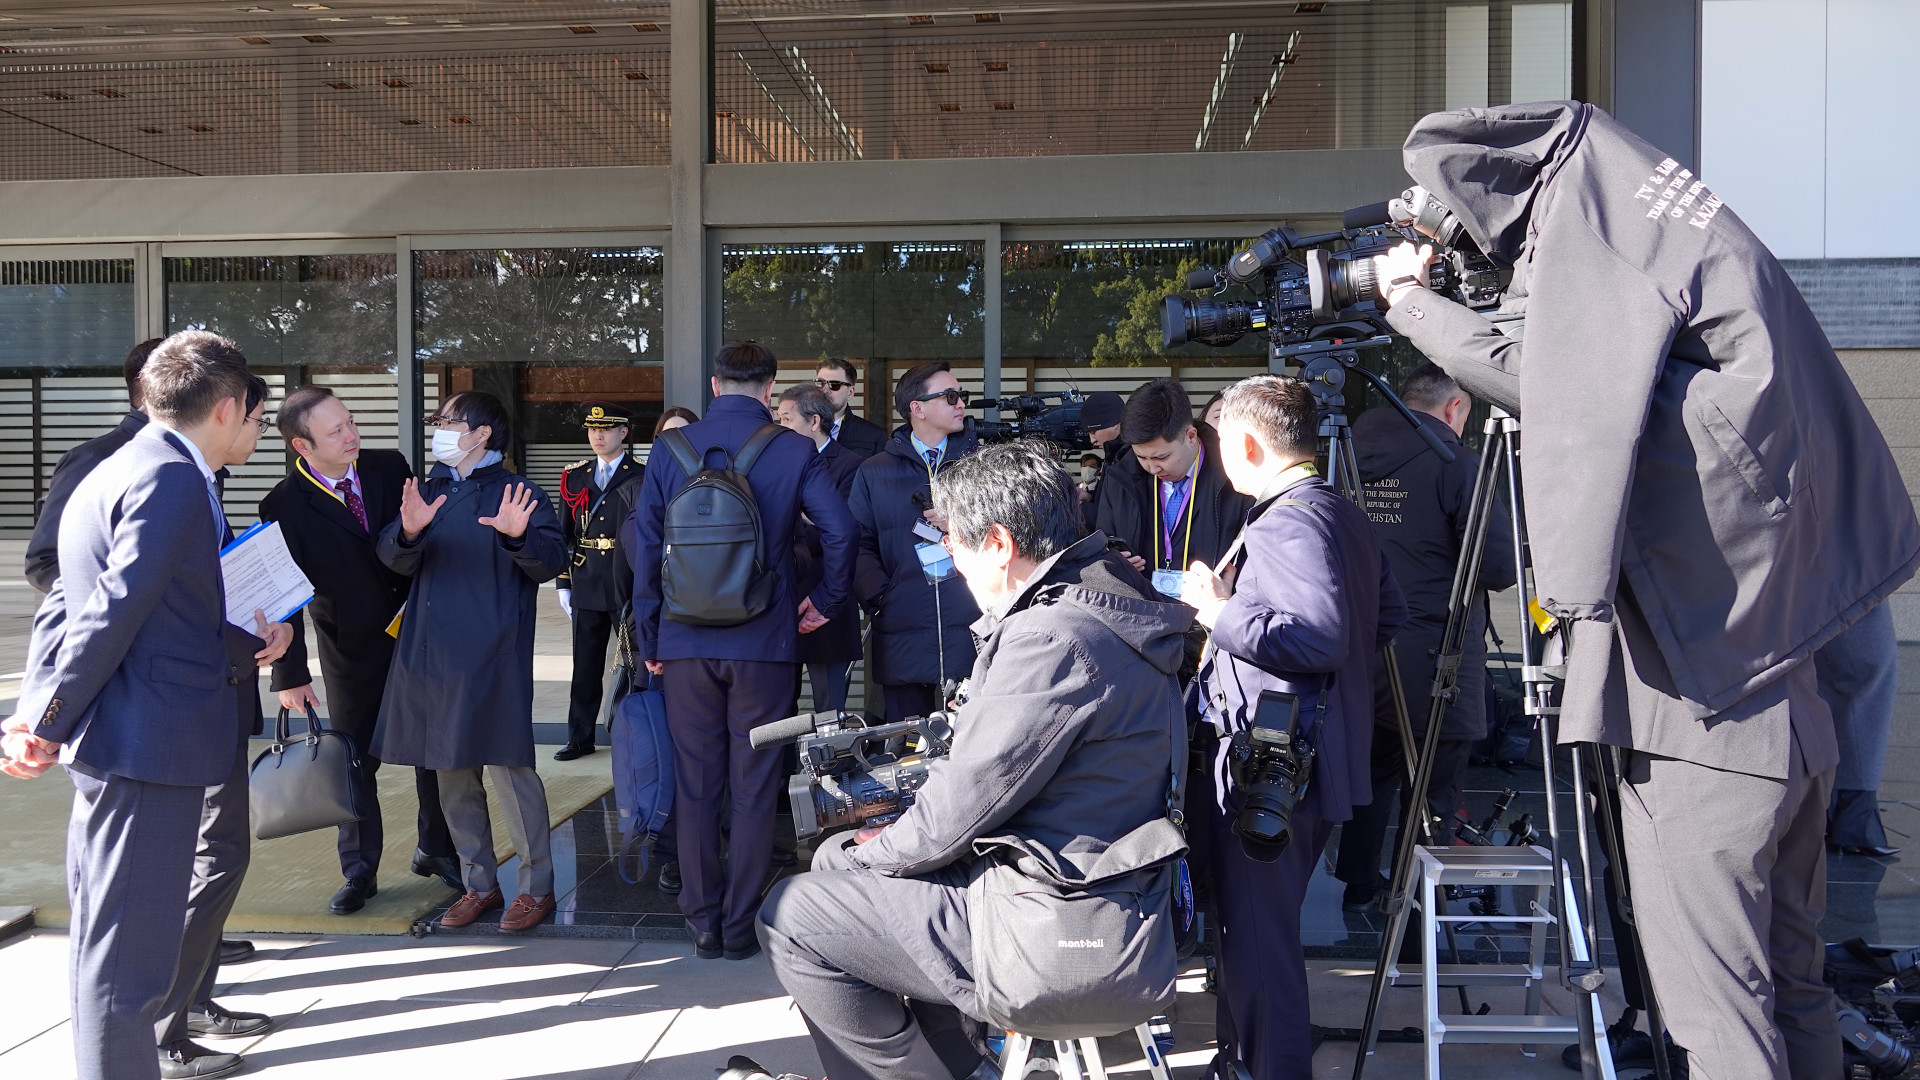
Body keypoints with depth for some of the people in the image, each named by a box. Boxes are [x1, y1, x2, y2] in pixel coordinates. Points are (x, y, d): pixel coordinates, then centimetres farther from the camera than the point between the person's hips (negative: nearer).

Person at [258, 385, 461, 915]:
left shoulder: (390, 467, -5)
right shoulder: (284, 506, -14)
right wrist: (290, 673, -9)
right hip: (351, 650, -3)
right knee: (355, 759, 7)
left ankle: (436, 850, 29)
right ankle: (359, 872, 22)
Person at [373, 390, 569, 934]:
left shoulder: (516, 492, -3)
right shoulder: (427, 489, 13)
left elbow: (551, 562, -12)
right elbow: (394, 559, 3)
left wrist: (520, 535, -32)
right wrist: (409, 530, -18)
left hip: (494, 654, -6)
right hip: (429, 652, 6)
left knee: (506, 766, -7)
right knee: (451, 772, 12)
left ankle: (537, 885, 7)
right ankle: (479, 883, 25)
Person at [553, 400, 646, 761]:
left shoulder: (642, 478, -2)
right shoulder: (574, 477, 11)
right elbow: (564, 534, 13)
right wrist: (563, 583, 8)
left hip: (629, 586, -3)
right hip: (586, 586, 4)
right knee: (585, 666, 9)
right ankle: (580, 738, 18)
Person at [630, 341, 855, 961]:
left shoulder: (670, 451, 3)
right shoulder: (793, 450, -3)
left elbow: (645, 549, 2)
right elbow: (840, 531, -10)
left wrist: (649, 640, 9)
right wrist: (825, 601, 6)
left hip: (685, 643, 2)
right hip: (763, 642, -2)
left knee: (695, 782, 10)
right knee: (753, 785, 6)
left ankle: (703, 921, 16)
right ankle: (740, 925, 11)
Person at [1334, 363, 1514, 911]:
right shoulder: (1456, 463, -13)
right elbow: (1498, 568, -14)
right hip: (1435, 660, -6)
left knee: (1371, 775, 20)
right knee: (1436, 790, 6)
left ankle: (1355, 888, 31)